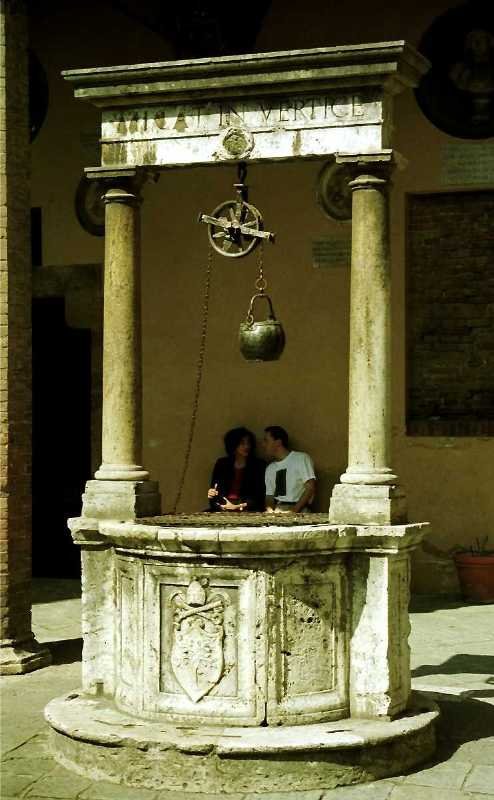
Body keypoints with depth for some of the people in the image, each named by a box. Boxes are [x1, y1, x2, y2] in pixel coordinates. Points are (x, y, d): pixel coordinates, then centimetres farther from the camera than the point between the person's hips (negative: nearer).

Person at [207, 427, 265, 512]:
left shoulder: (258, 466, 4)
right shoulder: (222, 464, 13)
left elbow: (259, 495, -2)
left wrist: (238, 507, -13)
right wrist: (211, 494, -7)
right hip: (222, 509, 3)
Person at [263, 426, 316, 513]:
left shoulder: (301, 458, 1)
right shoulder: (270, 468, 20)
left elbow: (310, 488, -7)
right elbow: (269, 495, 17)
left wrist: (293, 511, -16)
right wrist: (270, 510, -6)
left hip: (299, 511, -5)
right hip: (277, 510, 6)